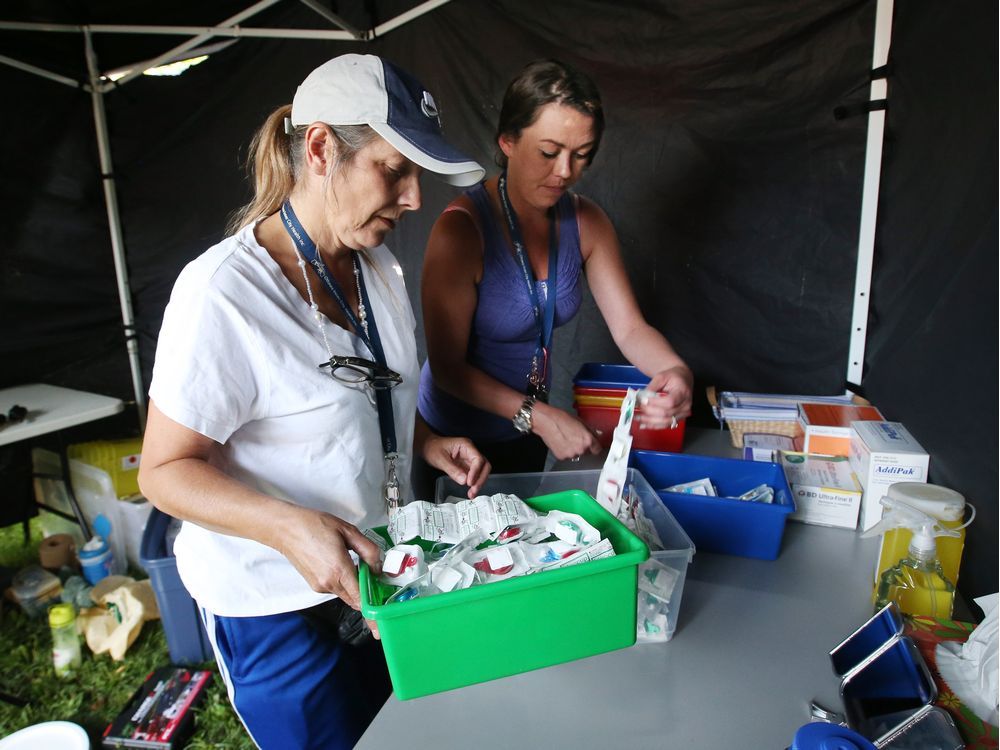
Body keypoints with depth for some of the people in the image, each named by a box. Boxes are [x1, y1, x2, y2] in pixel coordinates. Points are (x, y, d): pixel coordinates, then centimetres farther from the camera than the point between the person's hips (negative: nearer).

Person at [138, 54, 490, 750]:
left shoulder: (380, 268, 0)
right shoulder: (224, 290, -24)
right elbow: (167, 469, -19)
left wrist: (426, 441, -5)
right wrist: (290, 528, -34)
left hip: (373, 570, 7)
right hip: (275, 601, -7)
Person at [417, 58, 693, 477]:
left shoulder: (587, 223, -9)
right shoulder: (461, 229, -26)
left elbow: (630, 328, -8)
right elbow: (446, 366, -24)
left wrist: (676, 371, -29)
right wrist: (539, 416, -32)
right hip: (455, 438, -5)